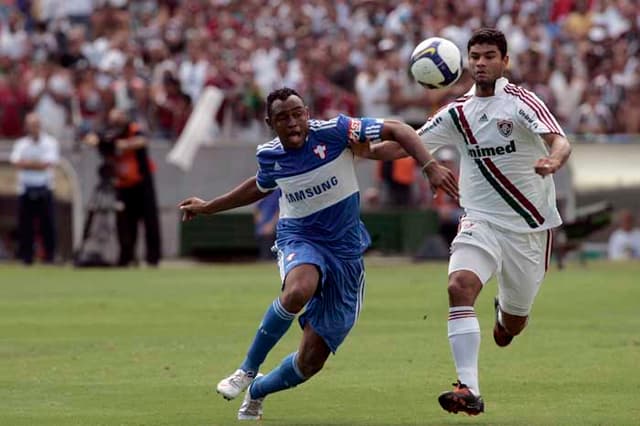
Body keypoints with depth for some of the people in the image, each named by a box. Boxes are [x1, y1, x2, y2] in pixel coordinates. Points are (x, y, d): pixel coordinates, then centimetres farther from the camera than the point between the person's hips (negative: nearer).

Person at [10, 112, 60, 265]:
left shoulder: (50, 142, 3)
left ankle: (50, 256, 3)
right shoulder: (20, 144, 9)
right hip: (25, 189, 2)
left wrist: (27, 163, -7)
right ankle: (26, 257, 8)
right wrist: (38, 163, -14)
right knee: (25, 225, 2)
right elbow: (17, 162, -8)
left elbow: (48, 164, -11)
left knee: (48, 224, -3)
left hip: (44, 190, -2)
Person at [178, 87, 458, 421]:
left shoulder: (332, 132, -13)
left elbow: (396, 130, -10)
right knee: (298, 291, -40)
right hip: (299, 239, 0)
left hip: (345, 251, 0)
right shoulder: (270, 156, -1)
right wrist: (208, 208, 31)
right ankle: (247, 371, -21)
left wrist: (430, 167, -22)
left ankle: (257, 391, 30)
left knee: (311, 360, -1)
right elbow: (259, 187, 24)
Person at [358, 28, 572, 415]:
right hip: (481, 221, 2)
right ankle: (469, 390, -31)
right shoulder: (458, 113, 5)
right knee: (459, 287, -26)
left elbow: (560, 142, -24)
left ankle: (505, 311, 50)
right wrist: (364, 150, -9)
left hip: (529, 225, -2)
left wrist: (554, 160, -48)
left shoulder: (521, 101, -10)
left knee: (513, 324, 9)